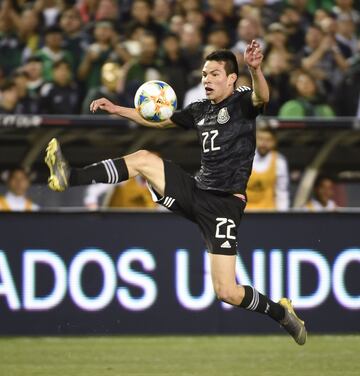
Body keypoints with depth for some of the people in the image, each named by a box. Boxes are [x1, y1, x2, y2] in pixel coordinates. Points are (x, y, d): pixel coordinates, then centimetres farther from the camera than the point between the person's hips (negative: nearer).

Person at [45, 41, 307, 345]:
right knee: (143, 158, -10)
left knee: (226, 292, -12)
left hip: (225, 204, -6)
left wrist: (255, 69, -52)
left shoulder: (242, 102, -6)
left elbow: (262, 97, -30)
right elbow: (159, 121, 28)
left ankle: (281, 312, 12)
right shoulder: (200, 110, 14)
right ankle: (71, 178, -15)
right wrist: (117, 110, 18)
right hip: (196, 191, 6)